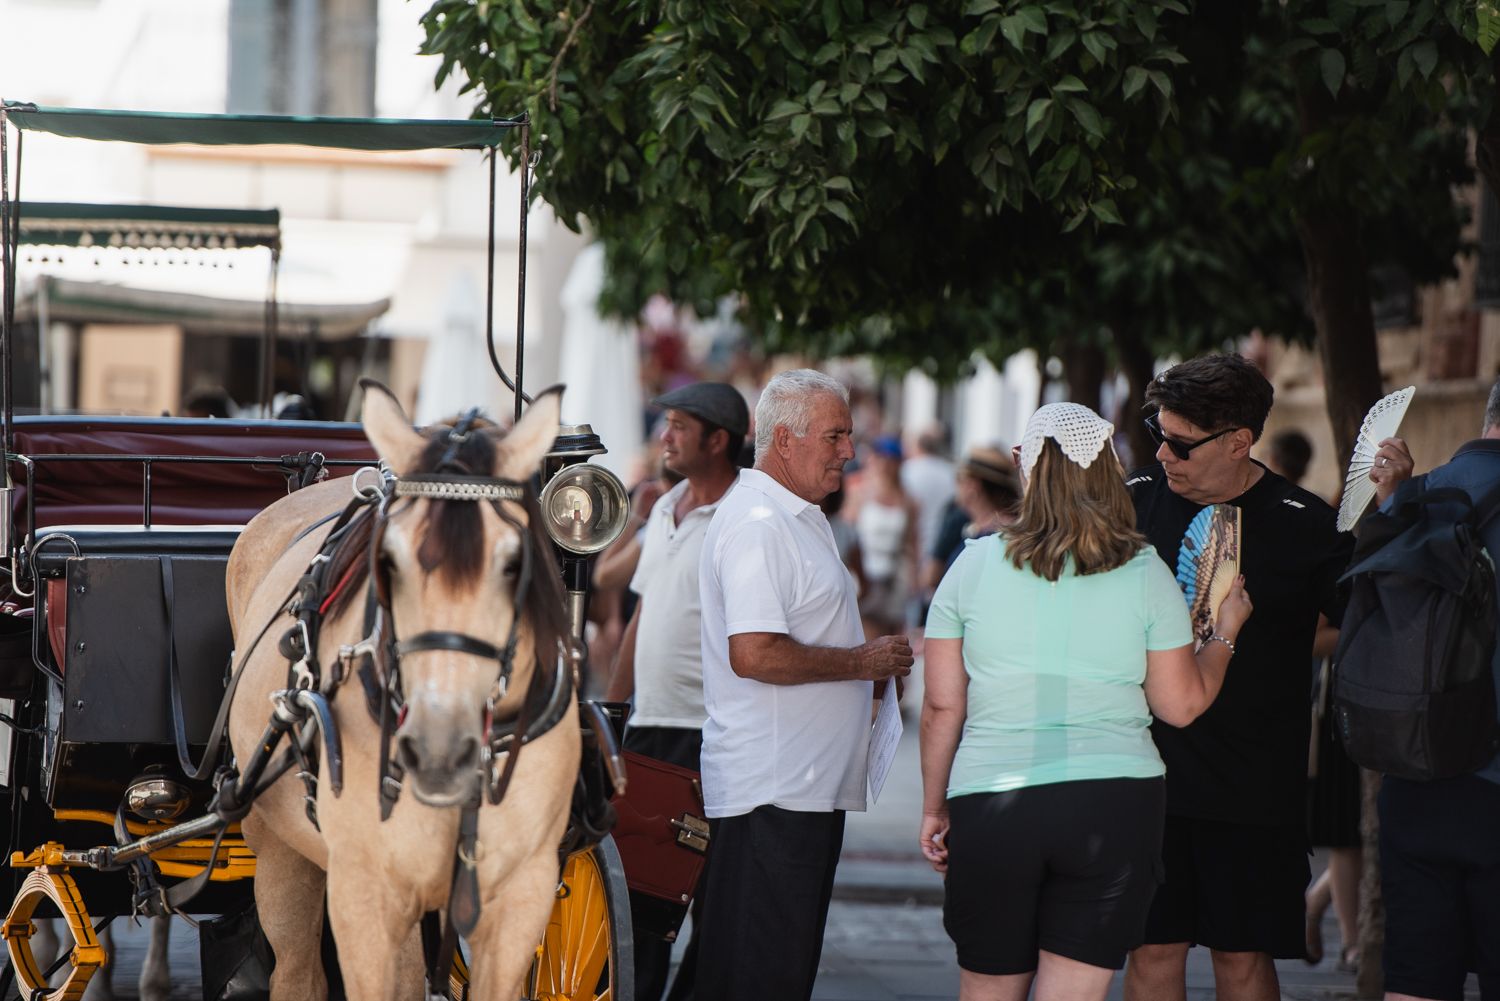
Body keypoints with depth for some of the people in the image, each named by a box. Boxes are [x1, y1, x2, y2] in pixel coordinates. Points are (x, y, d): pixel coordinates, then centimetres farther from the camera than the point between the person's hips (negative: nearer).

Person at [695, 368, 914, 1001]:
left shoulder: (800, 517, 20)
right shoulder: (756, 524, -15)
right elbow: (754, 655, -25)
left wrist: (875, 671, 14)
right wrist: (862, 663, -15)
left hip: (813, 783, 11)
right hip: (768, 794, -11)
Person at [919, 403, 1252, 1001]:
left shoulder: (976, 564, 1)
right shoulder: (1144, 574, 0)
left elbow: (942, 705, 2)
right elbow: (1182, 705, 4)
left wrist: (933, 808, 14)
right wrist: (1224, 633, 21)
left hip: (989, 801, 1)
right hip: (1114, 803, -1)